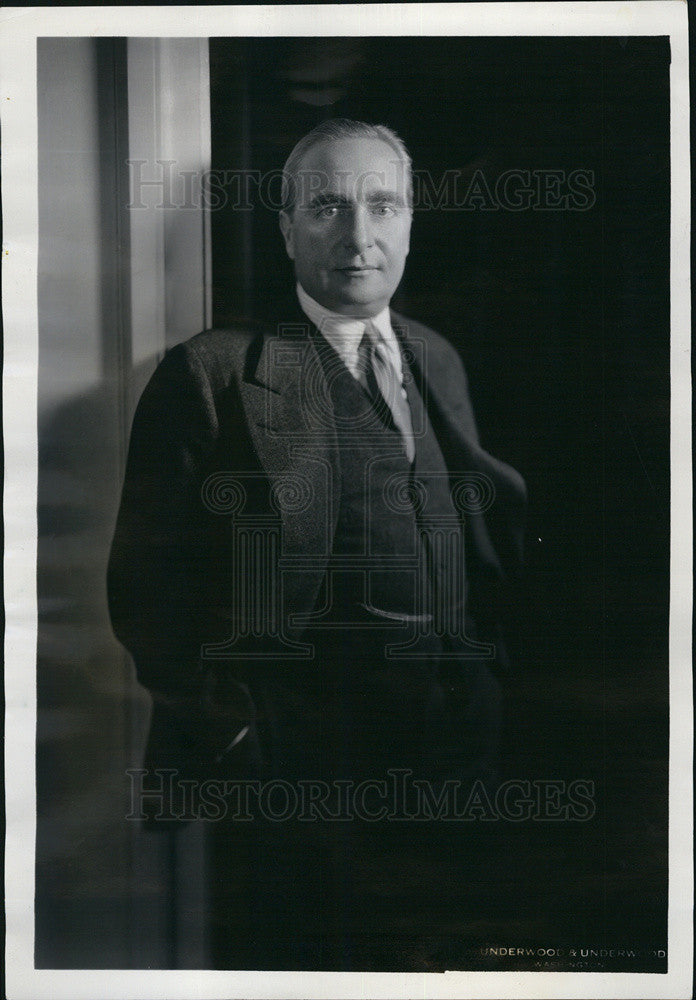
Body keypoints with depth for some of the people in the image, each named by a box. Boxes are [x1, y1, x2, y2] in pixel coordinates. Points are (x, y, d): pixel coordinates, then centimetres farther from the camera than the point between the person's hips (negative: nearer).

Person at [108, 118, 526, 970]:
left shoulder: (439, 362, 14)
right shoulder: (211, 375, -5)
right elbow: (148, 590, -6)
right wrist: (232, 733, -12)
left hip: (454, 770, 5)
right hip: (281, 779, -5)